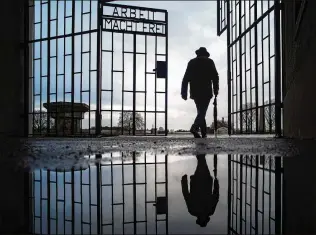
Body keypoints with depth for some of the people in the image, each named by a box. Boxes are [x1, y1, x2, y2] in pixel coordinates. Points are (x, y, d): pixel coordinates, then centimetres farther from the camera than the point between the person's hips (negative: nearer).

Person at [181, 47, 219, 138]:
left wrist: (184, 92, 5)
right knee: (202, 112, -7)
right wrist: (215, 90, 4)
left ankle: (204, 133, 14)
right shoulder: (209, 62, 6)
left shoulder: (191, 62, 12)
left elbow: (186, 78, 6)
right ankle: (194, 127, -31)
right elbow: (215, 77, -1)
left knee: (201, 112, 13)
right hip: (206, 92, -3)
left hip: (195, 92, 3)